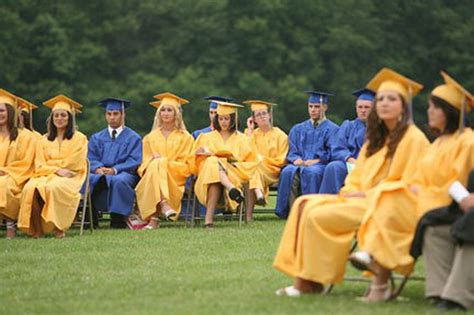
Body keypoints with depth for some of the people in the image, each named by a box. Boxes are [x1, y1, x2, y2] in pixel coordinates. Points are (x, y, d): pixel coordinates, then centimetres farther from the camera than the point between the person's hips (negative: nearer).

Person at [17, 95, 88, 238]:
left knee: (53, 187, -39)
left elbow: (72, 163, -2)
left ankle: (57, 226, -30)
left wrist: (49, 164, 0)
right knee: (30, 188, -32)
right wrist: (57, 170, -11)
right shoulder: (44, 140, 18)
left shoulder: (79, 139, 8)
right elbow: (39, 166, 7)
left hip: (70, 178, -3)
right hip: (46, 176, 3)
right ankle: (36, 228, -27)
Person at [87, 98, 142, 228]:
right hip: (100, 174, 3)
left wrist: (114, 170, -18)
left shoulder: (133, 138, 11)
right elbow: (90, 159, 10)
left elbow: (134, 161, -2)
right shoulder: (97, 138, 21)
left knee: (119, 181, -40)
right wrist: (98, 168, -15)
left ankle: (118, 219, -33)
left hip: (124, 173, -3)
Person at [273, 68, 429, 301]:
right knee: (305, 205, -8)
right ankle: (302, 280, -17)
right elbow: (357, 177, 21)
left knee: (320, 216, -23)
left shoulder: (413, 139, -6)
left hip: (389, 208, -9)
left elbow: (410, 185, -13)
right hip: (364, 200, 9)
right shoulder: (376, 140, 21)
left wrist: (368, 194, -15)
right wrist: (351, 192, -2)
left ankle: (313, 281, -13)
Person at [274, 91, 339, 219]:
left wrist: (317, 160, -16)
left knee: (310, 172, -39)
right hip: (300, 163, 3)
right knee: (288, 172, -32)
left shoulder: (332, 129, 13)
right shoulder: (297, 129, 26)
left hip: (321, 164, -3)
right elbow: (292, 151, 16)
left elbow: (332, 152, 0)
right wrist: (296, 159, -7)